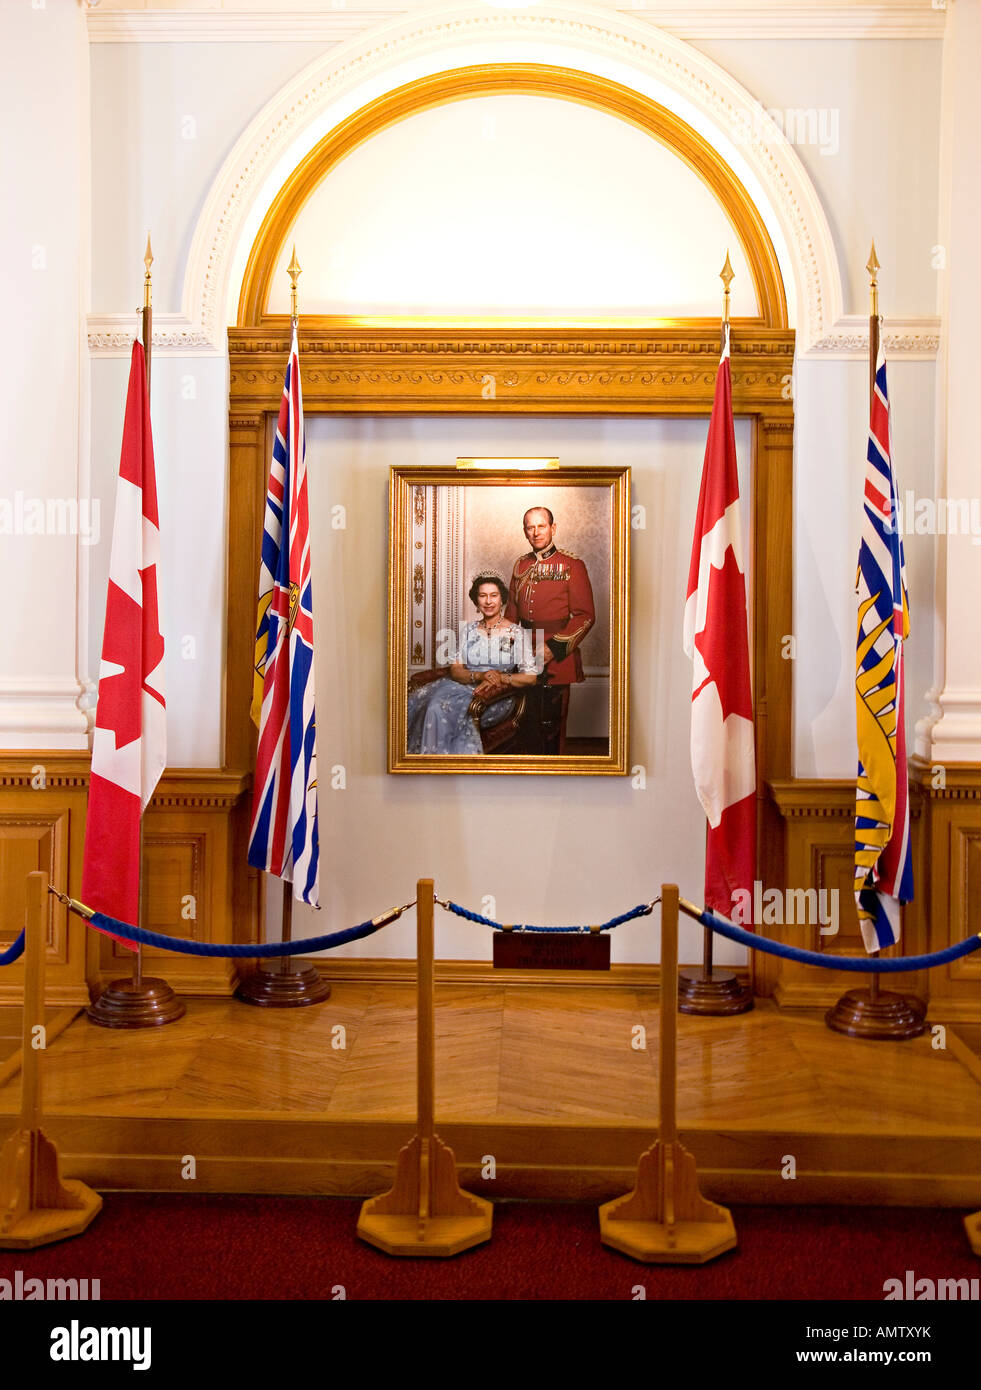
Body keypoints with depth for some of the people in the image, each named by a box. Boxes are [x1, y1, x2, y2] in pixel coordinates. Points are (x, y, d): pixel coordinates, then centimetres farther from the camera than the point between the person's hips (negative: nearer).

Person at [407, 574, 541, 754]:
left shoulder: (517, 633, 0)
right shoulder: (470, 630, 13)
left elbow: (531, 677, -7)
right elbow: (455, 669, 4)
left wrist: (500, 678, -21)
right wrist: (479, 676, -16)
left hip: (497, 696, -4)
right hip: (465, 686, 4)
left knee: (440, 708, -31)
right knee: (416, 700, -23)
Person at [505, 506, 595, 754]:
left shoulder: (572, 565, -5)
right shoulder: (521, 565, 11)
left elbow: (586, 616, -8)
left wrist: (554, 648, -15)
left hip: (557, 660, -5)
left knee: (551, 725, -2)